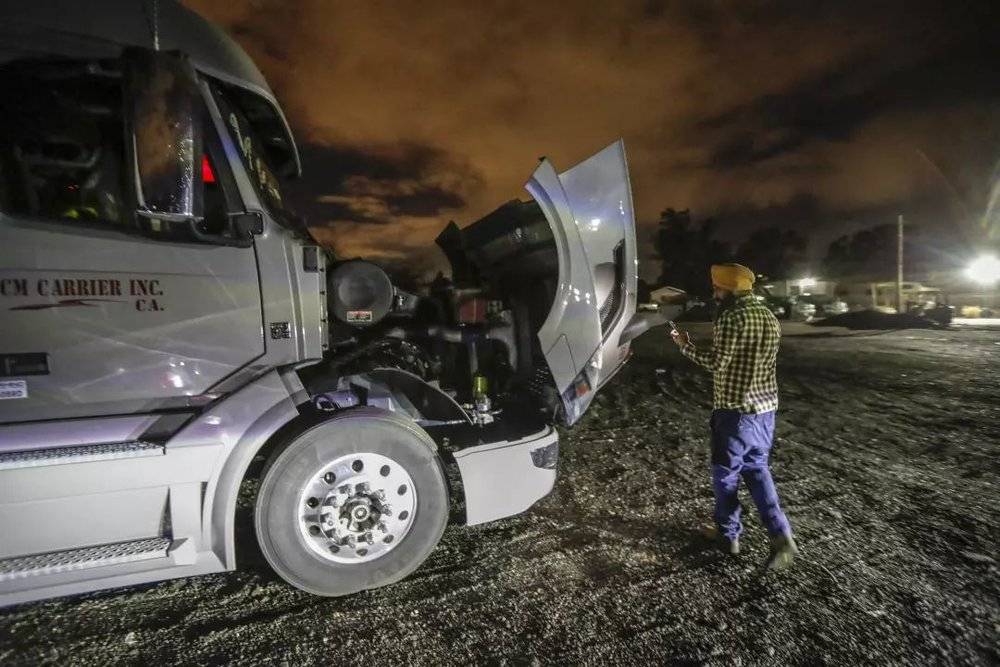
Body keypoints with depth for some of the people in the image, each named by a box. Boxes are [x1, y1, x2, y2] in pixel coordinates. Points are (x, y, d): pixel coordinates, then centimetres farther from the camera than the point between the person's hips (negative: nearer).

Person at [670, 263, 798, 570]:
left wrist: (686, 346, -6)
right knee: (757, 469, 21)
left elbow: (717, 362, -19)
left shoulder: (732, 317, -17)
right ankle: (781, 535, 11)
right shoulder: (770, 317, 10)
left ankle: (728, 535, 25)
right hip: (765, 407, 8)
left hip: (736, 410, -8)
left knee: (725, 474, 10)